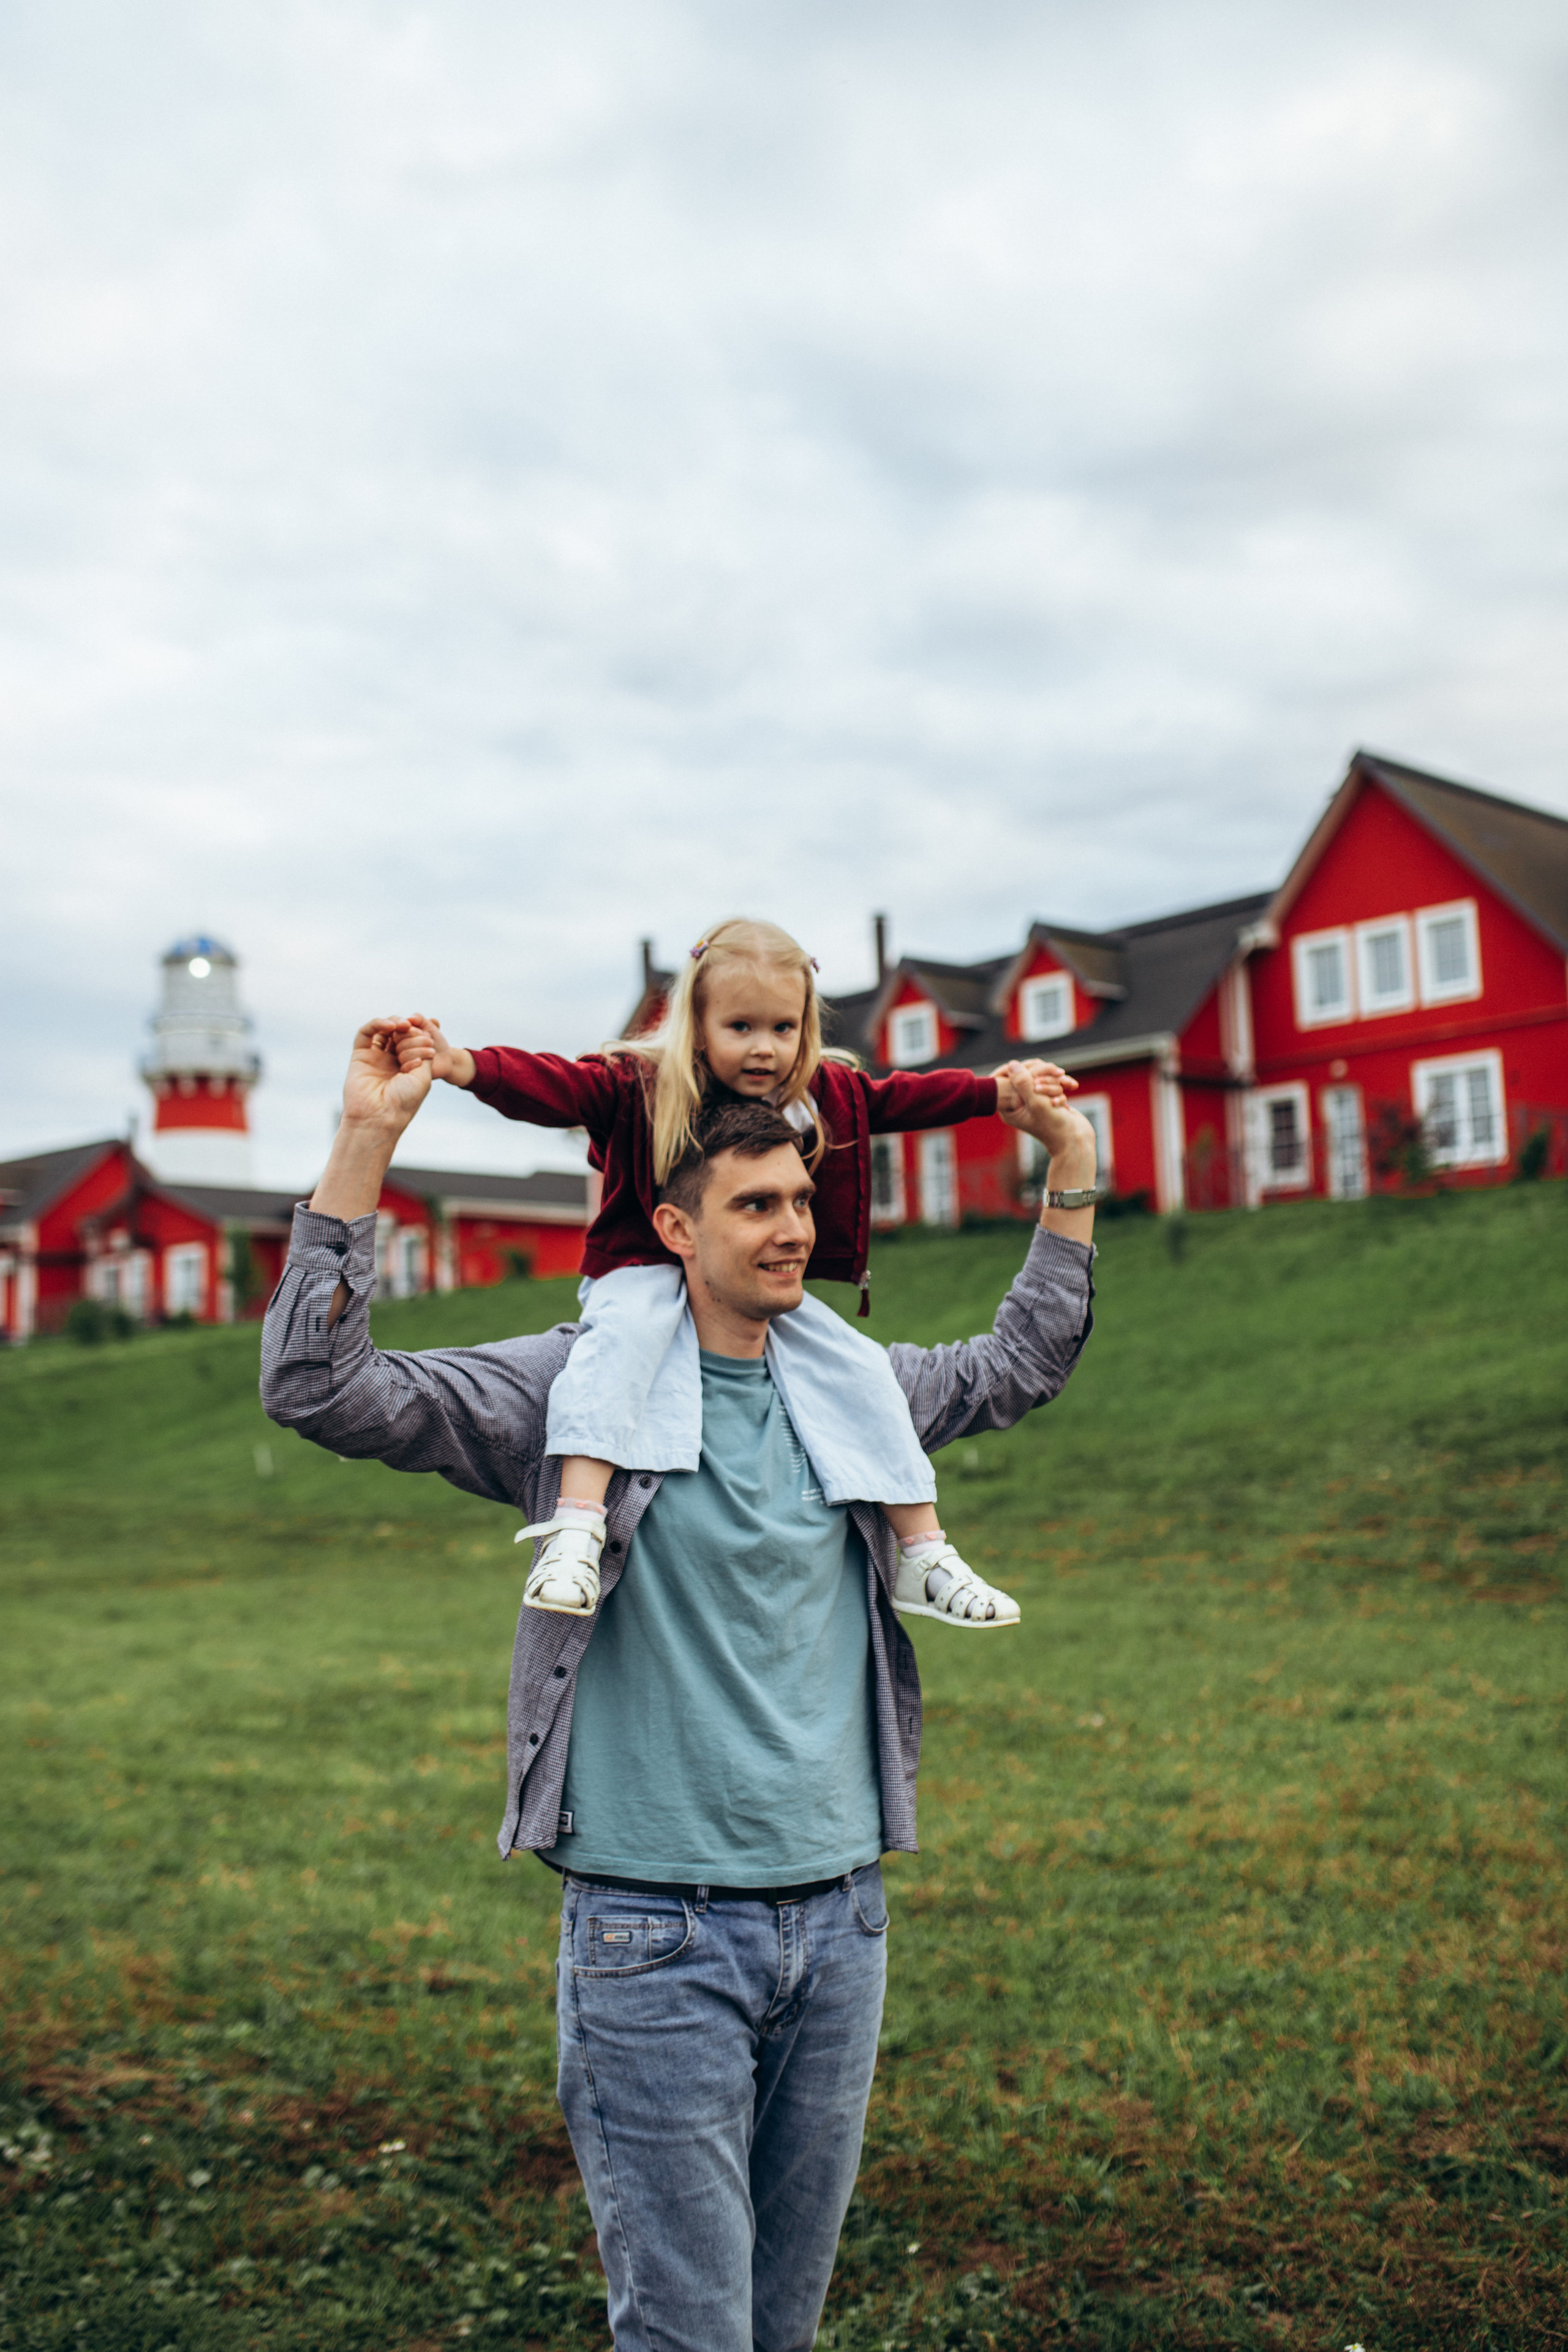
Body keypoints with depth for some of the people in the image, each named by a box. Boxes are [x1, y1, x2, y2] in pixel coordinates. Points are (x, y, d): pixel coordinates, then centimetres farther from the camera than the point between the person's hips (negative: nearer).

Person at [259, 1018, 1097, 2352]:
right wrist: (367, 1143, -19)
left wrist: (1072, 1169, 20)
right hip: (660, 1934, -5)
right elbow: (319, 1390, -14)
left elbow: (1023, 1366, 25)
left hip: (838, 1918, 5)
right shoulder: (580, 1386, -7)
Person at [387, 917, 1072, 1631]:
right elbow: (552, 1086, -28)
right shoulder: (638, 1086, -16)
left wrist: (1000, 1091, 4)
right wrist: (460, 1064, -45)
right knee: (625, 1331, -37)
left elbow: (902, 1096, 8)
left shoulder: (827, 1095, -2)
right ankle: (574, 1527, -41)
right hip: (651, 1271, -4)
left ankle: (924, 1558, 5)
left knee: (863, 1372, -6)